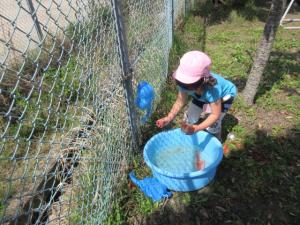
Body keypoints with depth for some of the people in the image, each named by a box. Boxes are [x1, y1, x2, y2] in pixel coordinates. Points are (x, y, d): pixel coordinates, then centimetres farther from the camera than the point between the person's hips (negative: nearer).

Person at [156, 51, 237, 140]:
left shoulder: (212, 89, -46)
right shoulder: (185, 83, -34)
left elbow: (215, 114, -36)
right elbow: (180, 102, -21)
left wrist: (197, 128, -51)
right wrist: (169, 118, -38)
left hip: (225, 94, -4)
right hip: (202, 96, 5)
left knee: (212, 124, -14)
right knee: (189, 118, -1)